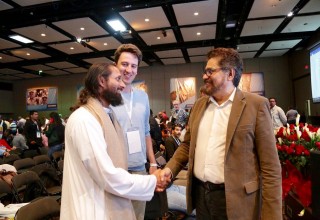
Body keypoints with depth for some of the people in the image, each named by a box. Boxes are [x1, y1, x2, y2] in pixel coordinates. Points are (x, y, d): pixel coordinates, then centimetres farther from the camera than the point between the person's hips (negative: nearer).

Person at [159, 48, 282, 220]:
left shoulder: (256, 104, -10)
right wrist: (169, 168, -3)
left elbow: (270, 166, -10)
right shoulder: (199, 105, 6)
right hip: (200, 194, 5)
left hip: (235, 198, -4)